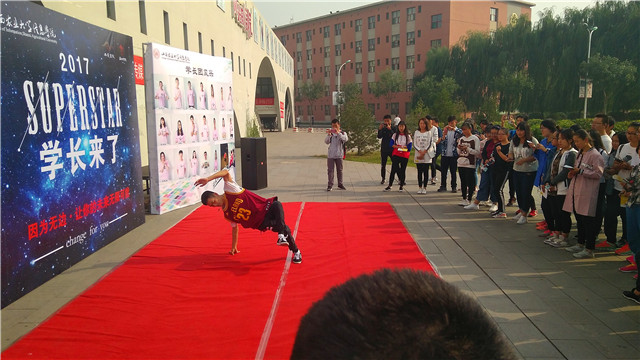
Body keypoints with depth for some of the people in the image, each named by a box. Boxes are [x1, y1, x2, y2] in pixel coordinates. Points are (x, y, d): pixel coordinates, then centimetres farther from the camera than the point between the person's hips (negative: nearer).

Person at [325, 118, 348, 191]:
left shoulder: (343, 133, 1)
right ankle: (330, 185, 4)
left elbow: (346, 139, -20)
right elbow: (326, 142, -8)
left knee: (340, 170, 9)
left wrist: (338, 133, -31)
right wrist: (328, 134, -25)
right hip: (330, 155, 0)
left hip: (339, 155, 0)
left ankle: (340, 184, 19)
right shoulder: (330, 134, 3)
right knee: (330, 170, 0)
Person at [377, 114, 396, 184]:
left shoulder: (394, 128, -2)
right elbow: (379, 137, -6)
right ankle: (383, 179, 19)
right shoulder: (383, 128, 4)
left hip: (392, 149, -3)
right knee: (383, 165, 8)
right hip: (384, 149, 3)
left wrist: (389, 129, -25)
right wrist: (379, 129, -20)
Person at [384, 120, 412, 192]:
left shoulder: (408, 136, 3)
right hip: (396, 155, 0)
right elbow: (392, 144, -2)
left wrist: (398, 146, -7)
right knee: (393, 170, -5)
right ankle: (390, 185, -3)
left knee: (403, 170, 4)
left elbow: (409, 148, -5)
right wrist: (400, 147, -13)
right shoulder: (395, 135, 8)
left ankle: (401, 186, 15)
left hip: (405, 156, 0)